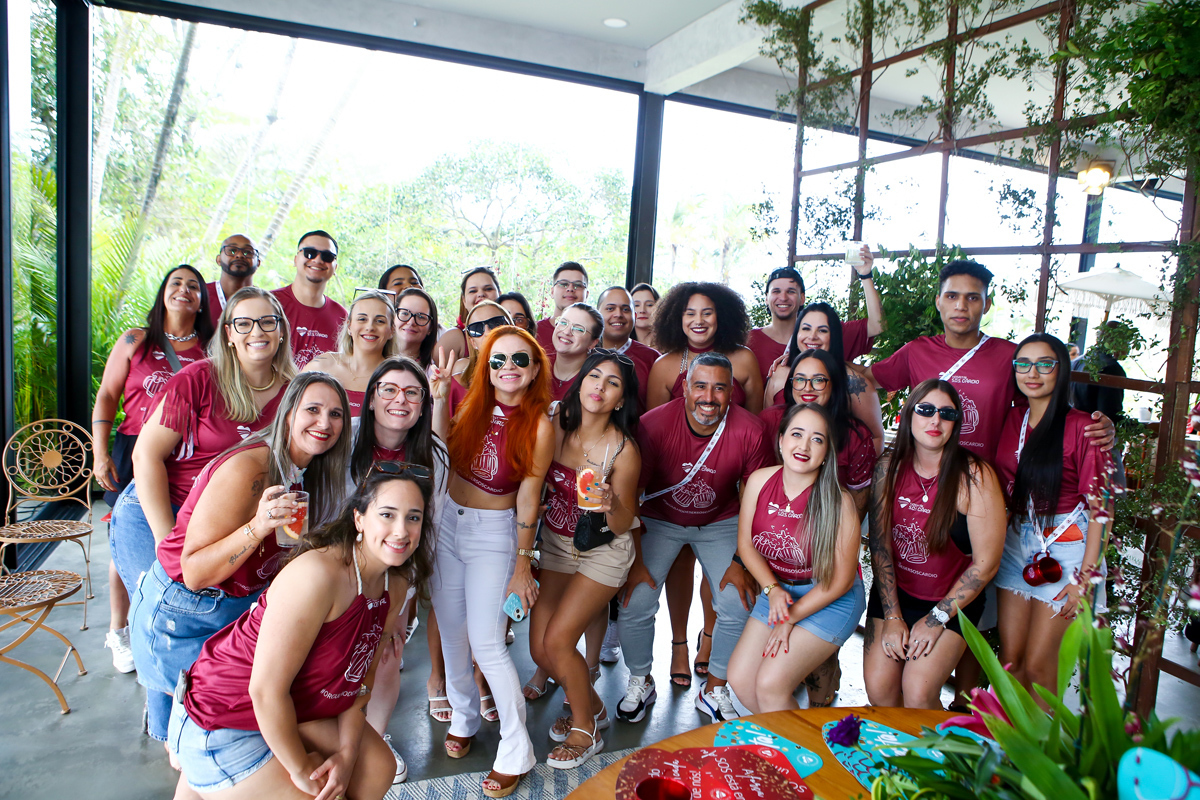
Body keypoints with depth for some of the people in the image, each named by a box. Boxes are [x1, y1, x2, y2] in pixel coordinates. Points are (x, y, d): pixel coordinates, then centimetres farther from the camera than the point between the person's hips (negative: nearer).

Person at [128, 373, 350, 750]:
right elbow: (194, 572, -28)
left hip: (242, 606, 7)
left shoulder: (309, 475, -1)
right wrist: (257, 527, -41)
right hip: (181, 615, -7)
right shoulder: (247, 468, -27)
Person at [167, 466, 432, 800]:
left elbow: (361, 676, 4)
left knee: (378, 768, 6)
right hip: (219, 724, -8)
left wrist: (347, 753, -6)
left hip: (294, 708, 8)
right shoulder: (319, 574, -32)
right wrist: (301, 769, -16)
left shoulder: (396, 585, -5)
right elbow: (266, 689, -29)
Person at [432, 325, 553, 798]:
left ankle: (516, 751, 11)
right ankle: (463, 718, 38)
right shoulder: (472, 404, -3)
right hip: (446, 521, 5)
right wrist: (438, 400, -9)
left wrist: (522, 566, -8)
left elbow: (528, 498, -13)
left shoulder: (539, 426, -15)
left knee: (485, 643, -6)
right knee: (452, 632, 14)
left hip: (493, 533, -5)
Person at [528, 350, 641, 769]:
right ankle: (592, 707, 33)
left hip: (603, 550, -5)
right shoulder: (557, 423, -11)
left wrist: (612, 504, -37)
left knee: (557, 640, -10)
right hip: (556, 543, 5)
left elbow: (622, 524, -17)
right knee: (539, 649, 3)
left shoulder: (622, 451, -22)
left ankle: (585, 730, 18)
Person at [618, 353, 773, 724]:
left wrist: (741, 561, -9)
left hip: (721, 522, 1)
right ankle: (639, 683, 20)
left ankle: (714, 691, 17)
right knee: (635, 604, -10)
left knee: (739, 607, -9)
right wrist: (635, 561, -13)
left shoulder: (750, 432, -23)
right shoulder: (652, 425, -26)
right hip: (659, 520, -1)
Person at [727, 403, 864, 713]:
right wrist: (772, 590, -11)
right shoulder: (759, 480, -10)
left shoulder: (839, 502, -23)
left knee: (770, 685, -14)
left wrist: (791, 619, -10)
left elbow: (841, 580, -15)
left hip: (831, 600, -5)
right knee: (739, 679, 1)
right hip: (778, 589, 5)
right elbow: (745, 543, 2)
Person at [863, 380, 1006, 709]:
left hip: (954, 599, -3)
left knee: (917, 694, -15)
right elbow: (879, 544, -4)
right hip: (895, 592, 3)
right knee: (878, 690, -6)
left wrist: (936, 619, -10)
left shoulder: (974, 475, -17)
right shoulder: (889, 467, -6)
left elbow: (986, 563, -13)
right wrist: (892, 616, -8)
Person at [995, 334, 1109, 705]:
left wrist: (1085, 578, -14)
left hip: (1064, 552, -5)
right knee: (1009, 659, 8)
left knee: (1037, 666, 0)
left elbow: (1099, 507, -11)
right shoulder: (1012, 420, 5)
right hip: (1016, 546, 5)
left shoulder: (1080, 427, -11)